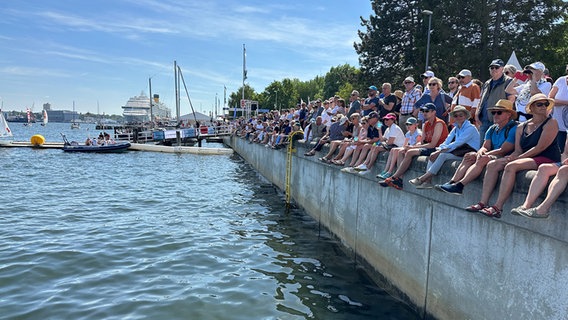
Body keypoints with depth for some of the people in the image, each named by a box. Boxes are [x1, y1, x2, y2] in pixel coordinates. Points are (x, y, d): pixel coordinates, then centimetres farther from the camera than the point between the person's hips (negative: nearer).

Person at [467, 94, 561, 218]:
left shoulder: (551, 123, -2)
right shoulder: (521, 127, 15)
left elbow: (540, 148, -13)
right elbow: (518, 151, 10)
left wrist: (515, 158, -16)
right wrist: (509, 158, -13)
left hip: (546, 159, -7)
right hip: (526, 158, 7)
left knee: (511, 166, -31)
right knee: (492, 164, -9)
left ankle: (497, 208, -34)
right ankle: (483, 203, -20)